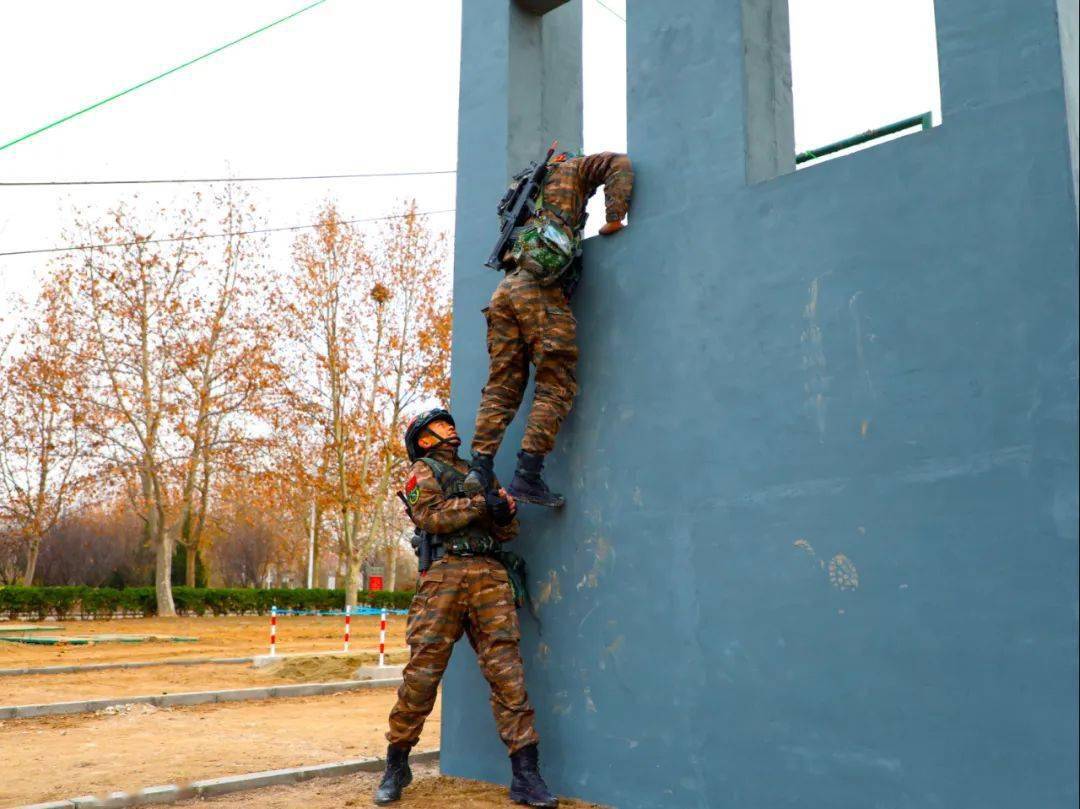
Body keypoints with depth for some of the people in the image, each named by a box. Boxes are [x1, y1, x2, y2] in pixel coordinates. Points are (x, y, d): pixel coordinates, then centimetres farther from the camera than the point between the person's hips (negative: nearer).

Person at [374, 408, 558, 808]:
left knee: (507, 672, -4)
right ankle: (397, 766, 13)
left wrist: (506, 512, -2)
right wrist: (481, 504, -10)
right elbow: (431, 516, -6)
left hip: (491, 576, 4)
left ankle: (525, 775, -4)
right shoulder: (423, 470, 13)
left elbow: (507, 532, 20)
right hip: (445, 573, -3)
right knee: (422, 671, -4)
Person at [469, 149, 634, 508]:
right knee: (556, 386, -6)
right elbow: (619, 164, 6)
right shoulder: (570, 169, 19)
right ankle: (527, 475, -15)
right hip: (541, 289, -7)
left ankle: (479, 469, -5)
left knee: (502, 387, 5)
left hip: (506, 287, 7)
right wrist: (614, 218, 4)